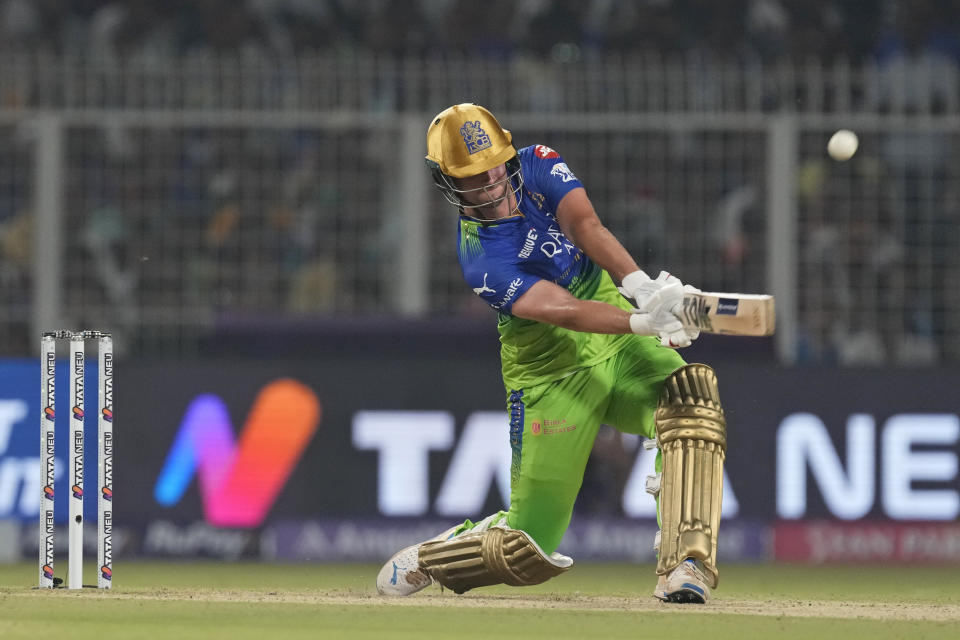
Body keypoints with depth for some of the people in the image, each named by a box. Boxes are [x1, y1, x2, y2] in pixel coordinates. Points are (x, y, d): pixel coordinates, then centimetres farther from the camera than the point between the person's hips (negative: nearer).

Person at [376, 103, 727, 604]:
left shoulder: (538, 168, -5)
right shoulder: (480, 258, -19)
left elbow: (586, 226, -22)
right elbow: (563, 311, -32)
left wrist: (639, 285, -40)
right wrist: (643, 321, -48)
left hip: (618, 346, 4)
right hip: (552, 376, -4)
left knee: (689, 392, -31)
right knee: (528, 554, -4)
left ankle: (684, 566, -36)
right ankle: (422, 560, 28)